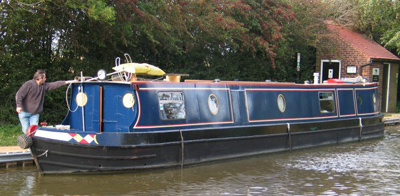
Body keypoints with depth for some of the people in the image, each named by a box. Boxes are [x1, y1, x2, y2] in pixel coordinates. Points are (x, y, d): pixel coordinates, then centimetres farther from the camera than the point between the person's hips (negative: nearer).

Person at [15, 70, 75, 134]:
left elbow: (55, 84, 5)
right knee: (26, 130, -3)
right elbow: (19, 95, -14)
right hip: (24, 112, -5)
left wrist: (67, 82, 1)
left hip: (35, 113, 5)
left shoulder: (44, 86, 6)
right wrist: (19, 106, -23)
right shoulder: (28, 84, -12)